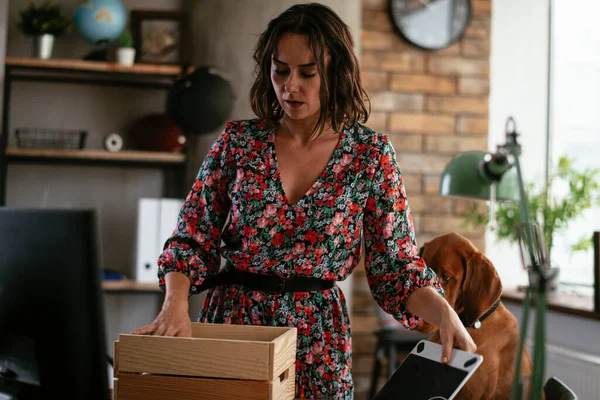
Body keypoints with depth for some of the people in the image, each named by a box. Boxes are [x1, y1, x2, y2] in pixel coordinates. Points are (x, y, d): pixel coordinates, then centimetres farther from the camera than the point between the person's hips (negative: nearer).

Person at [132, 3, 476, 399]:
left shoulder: (371, 155, -4)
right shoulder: (238, 141, -2)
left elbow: (396, 265, -4)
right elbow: (192, 240, 0)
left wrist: (444, 313, -20)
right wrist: (175, 304, -17)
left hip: (318, 338, -1)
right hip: (232, 321, 1)